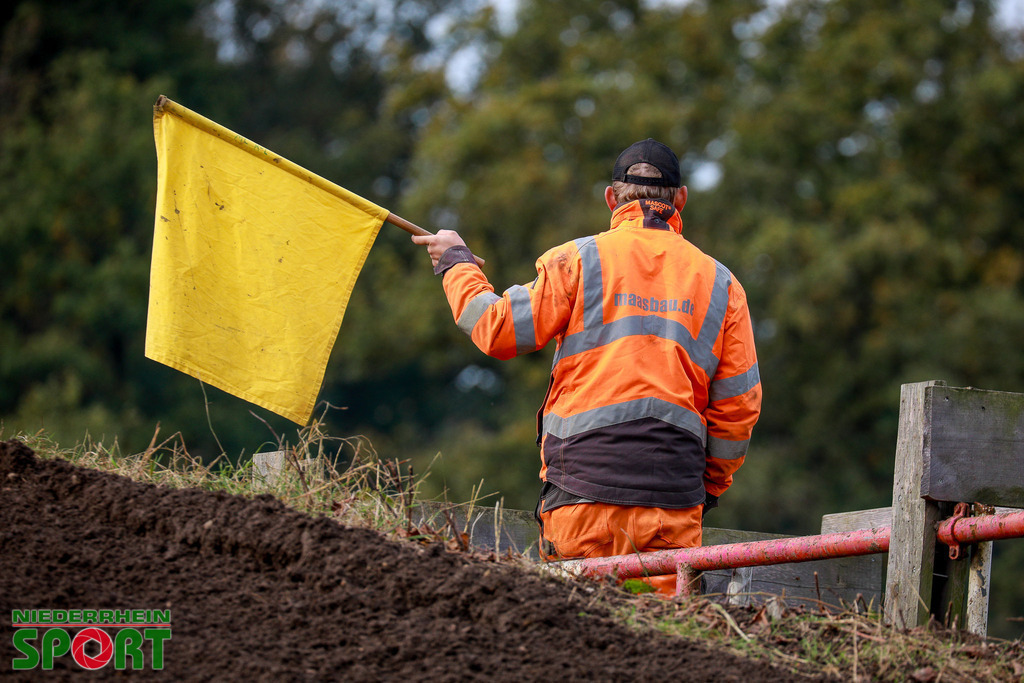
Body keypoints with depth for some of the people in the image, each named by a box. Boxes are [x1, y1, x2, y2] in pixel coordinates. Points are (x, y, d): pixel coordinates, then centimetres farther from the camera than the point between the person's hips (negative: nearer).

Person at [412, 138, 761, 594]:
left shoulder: (579, 260, 2)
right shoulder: (720, 283, 12)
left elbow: (499, 331, 2)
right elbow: (739, 402, 11)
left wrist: (456, 265, 18)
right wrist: (710, 484, 23)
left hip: (585, 485, -2)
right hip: (673, 496, 2)